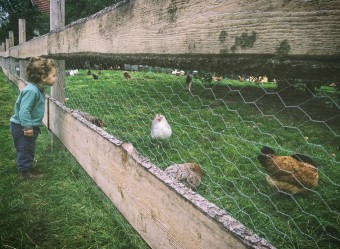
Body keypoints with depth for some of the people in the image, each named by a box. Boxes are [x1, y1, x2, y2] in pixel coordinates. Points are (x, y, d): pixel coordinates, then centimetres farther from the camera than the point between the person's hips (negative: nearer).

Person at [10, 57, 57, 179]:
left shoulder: (38, 89, 5)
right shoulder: (31, 90, -28)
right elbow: (24, 110, -30)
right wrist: (27, 127, -28)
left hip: (29, 126, 10)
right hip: (22, 127, -10)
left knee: (29, 148, 21)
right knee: (25, 149, 3)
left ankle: (28, 167, 36)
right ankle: (25, 171, 17)